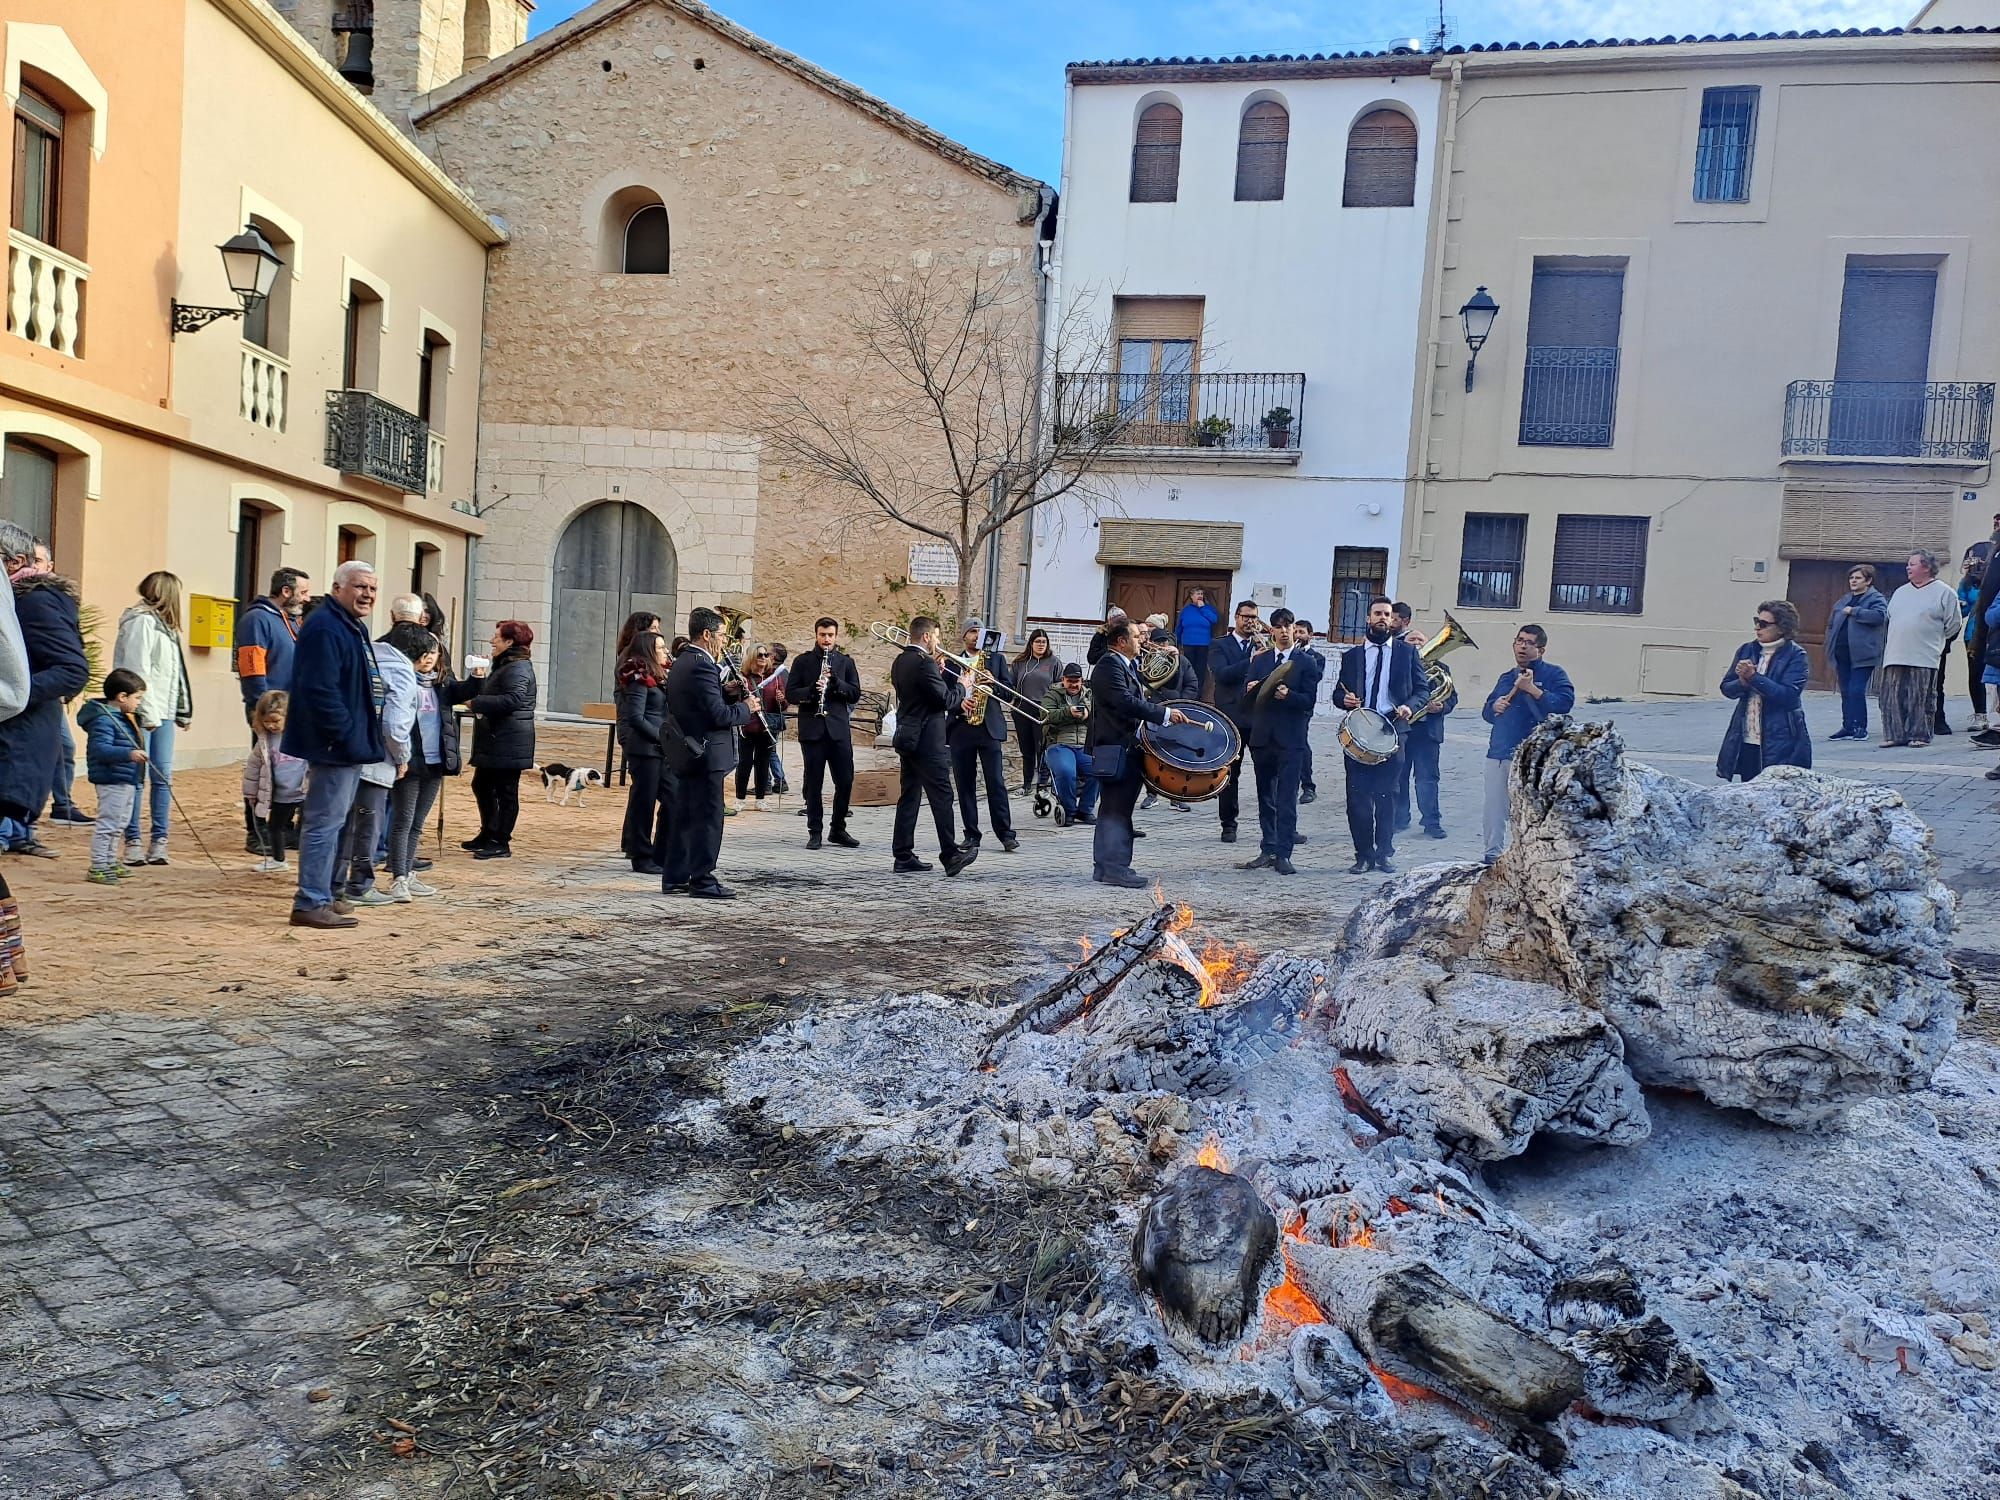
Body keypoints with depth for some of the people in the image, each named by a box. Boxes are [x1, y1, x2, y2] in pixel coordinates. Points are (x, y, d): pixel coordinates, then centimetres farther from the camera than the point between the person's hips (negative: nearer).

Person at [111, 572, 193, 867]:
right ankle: (132, 841, 2)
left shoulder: (164, 625, 18)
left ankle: (159, 841, 9)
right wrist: (148, 712, -18)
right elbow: (137, 671, -15)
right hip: (142, 712, -8)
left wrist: (183, 710, 14)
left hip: (163, 713, 8)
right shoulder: (141, 622, -9)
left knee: (163, 777, 6)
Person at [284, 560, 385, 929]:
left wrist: (363, 737, 20)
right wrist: (345, 735, -25)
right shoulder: (325, 628, -17)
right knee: (325, 823, -7)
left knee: (334, 821, 17)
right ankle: (311, 903, -1)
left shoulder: (353, 628, 17)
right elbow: (320, 690, -26)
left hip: (350, 745, 11)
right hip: (334, 746, -11)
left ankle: (322, 895, 28)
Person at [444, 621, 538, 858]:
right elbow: (488, 693, 22)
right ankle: (488, 834, 30)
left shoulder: (518, 669, -15)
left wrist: (476, 703, -21)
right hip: (493, 741, 11)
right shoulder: (503, 666, 20)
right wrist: (479, 678, 6)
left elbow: (512, 699, -28)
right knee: (482, 785, 18)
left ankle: (501, 843, 3)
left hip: (508, 743, -11)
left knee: (505, 792, -3)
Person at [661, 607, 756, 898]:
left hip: (686, 754, 10)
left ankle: (675, 877, 20)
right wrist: (746, 708, -6)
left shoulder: (680, 663, 13)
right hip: (706, 755, -10)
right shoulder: (702, 666, -18)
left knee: (684, 816, 14)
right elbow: (720, 715, -22)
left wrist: (727, 692, 10)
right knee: (708, 818, -4)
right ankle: (702, 881, 0)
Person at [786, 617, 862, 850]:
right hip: (812, 730, -1)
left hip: (839, 729, 1)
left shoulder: (846, 662, 10)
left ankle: (838, 829, 15)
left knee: (845, 781, 1)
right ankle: (814, 831, 10)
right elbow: (790, 695, 0)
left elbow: (855, 694, 3)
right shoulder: (803, 662, 6)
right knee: (814, 783, 2)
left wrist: (836, 681, -13)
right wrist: (811, 689, -18)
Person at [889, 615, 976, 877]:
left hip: (906, 738, 9)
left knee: (909, 796, 10)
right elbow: (945, 700, -17)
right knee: (941, 797, -3)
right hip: (927, 740, -9)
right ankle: (951, 855, -1)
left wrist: (939, 671, 12)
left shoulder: (899, 662, 12)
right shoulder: (924, 662, -17)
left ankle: (903, 856, 10)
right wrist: (962, 687, 0)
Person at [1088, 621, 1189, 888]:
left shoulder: (1125, 665, 19)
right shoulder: (1109, 665, -15)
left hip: (1123, 747, 11)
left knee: (1112, 810, 13)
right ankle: (1115, 867, -7)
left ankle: (1104, 866, 18)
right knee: (1118, 809, -9)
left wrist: (1160, 707, 12)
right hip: (1117, 748, -11)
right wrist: (1164, 714, -24)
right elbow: (1125, 702, -25)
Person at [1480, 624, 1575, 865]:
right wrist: (1494, 707, 3)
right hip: (1498, 753, 6)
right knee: (1494, 809, 8)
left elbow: (1565, 702, -14)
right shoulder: (1506, 678, 20)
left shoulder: (1553, 674, 2)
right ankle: (1492, 855, 17)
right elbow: (1486, 712, 26)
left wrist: (1532, 689, -16)